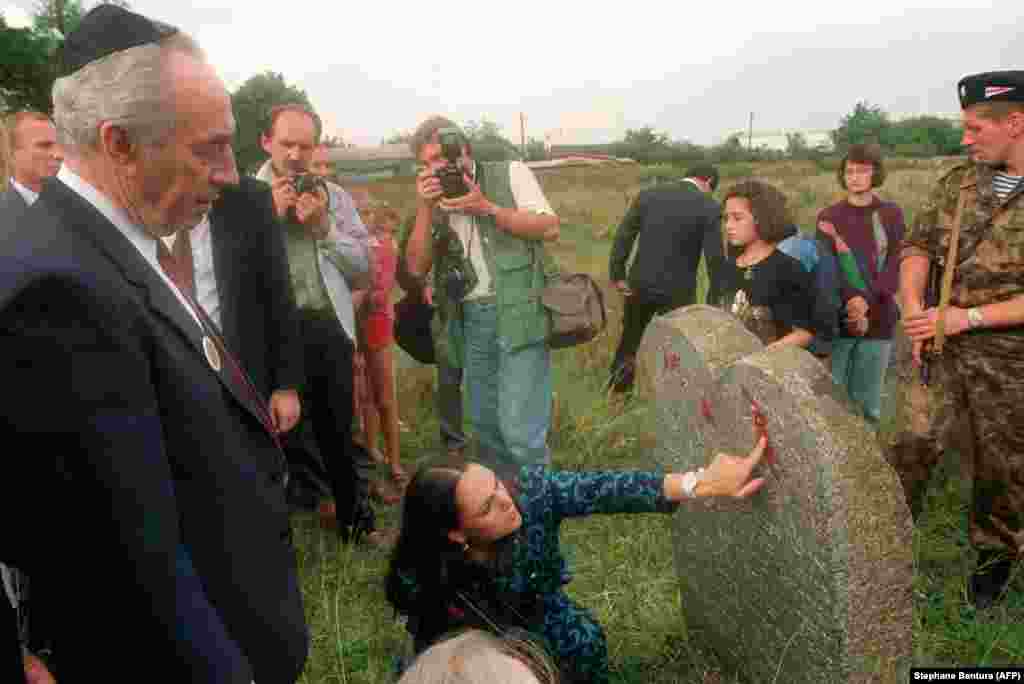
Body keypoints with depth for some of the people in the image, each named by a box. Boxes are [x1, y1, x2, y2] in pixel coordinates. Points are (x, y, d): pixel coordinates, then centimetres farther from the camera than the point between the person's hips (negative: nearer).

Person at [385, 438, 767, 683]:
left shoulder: (531, 490, -29)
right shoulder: (419, 579, -31)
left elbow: (607, 491, -35)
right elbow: (434, 650, -15)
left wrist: (702, 484, -43)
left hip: (538, 618, 2)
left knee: (584, 643, -17)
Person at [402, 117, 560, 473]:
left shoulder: (510, 173, 3)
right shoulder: (436, 202, 14)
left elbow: (549, 228, -6)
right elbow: (416, 267, 6)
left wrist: (487, 207, -13)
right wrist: (425, 208, -5)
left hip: (518, 314, -5)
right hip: (470, 322, 5)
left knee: (519, 432, -10)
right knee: (486, 427, 13)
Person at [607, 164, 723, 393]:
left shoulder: (647, 195, 1)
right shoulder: (709, 208, -10)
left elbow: (622, 236, -1)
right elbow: (714, 258, -11)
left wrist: (617, 275, 5)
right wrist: (718, 300, -2)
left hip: (639, 286, 4)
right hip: (677, 292, -4)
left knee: (630, 341, 21)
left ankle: (615, 392, 34)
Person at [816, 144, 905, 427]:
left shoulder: (891, 214, 6)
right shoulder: (828, 216, 4)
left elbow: (894, 266, -2)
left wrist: (867, 300, -20)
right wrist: (851, 311, -17)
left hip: (878, 320, 1)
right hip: (837, 319, 0)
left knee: (868, 403, 5)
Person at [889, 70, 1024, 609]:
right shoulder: (958, 181, 3)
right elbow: (918, 246, 6)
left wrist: (967, 317, -20)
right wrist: (914, 311, -9)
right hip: (940, 347, 3)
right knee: (910, 448, 6)